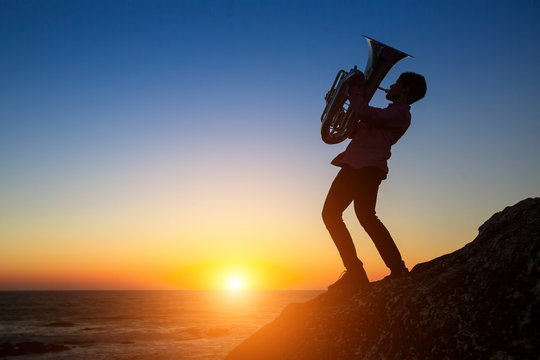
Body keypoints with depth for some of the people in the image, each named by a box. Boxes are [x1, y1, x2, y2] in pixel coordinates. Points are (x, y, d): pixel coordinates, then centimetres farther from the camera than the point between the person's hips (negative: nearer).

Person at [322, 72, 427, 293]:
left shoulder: (400, 113, -1)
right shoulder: (389, 113, 31)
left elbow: (365, 113, -19)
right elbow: (356, 131, 33)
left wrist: (355, 92, 0)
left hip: (368, 166, -10)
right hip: (354, 165, 10)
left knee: (364, 214, -24)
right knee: (330, 213, 3)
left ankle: (398, 270, -13)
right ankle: (355, 273, 2)